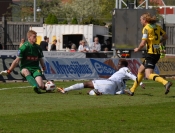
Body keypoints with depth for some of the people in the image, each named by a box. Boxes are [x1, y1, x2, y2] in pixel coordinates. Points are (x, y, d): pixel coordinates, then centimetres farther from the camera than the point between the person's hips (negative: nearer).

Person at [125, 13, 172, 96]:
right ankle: (132, 90, 31)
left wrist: (137, 49, 3)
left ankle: (166, 83, -37)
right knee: (140, 70, 21)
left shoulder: (146, 28, -11)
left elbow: (143, 43, -16)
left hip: (151, 53, -9)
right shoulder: (157, 27, 11)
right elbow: (165, 37, 19)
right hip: (157, 53, 9)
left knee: (149, 75, -17)